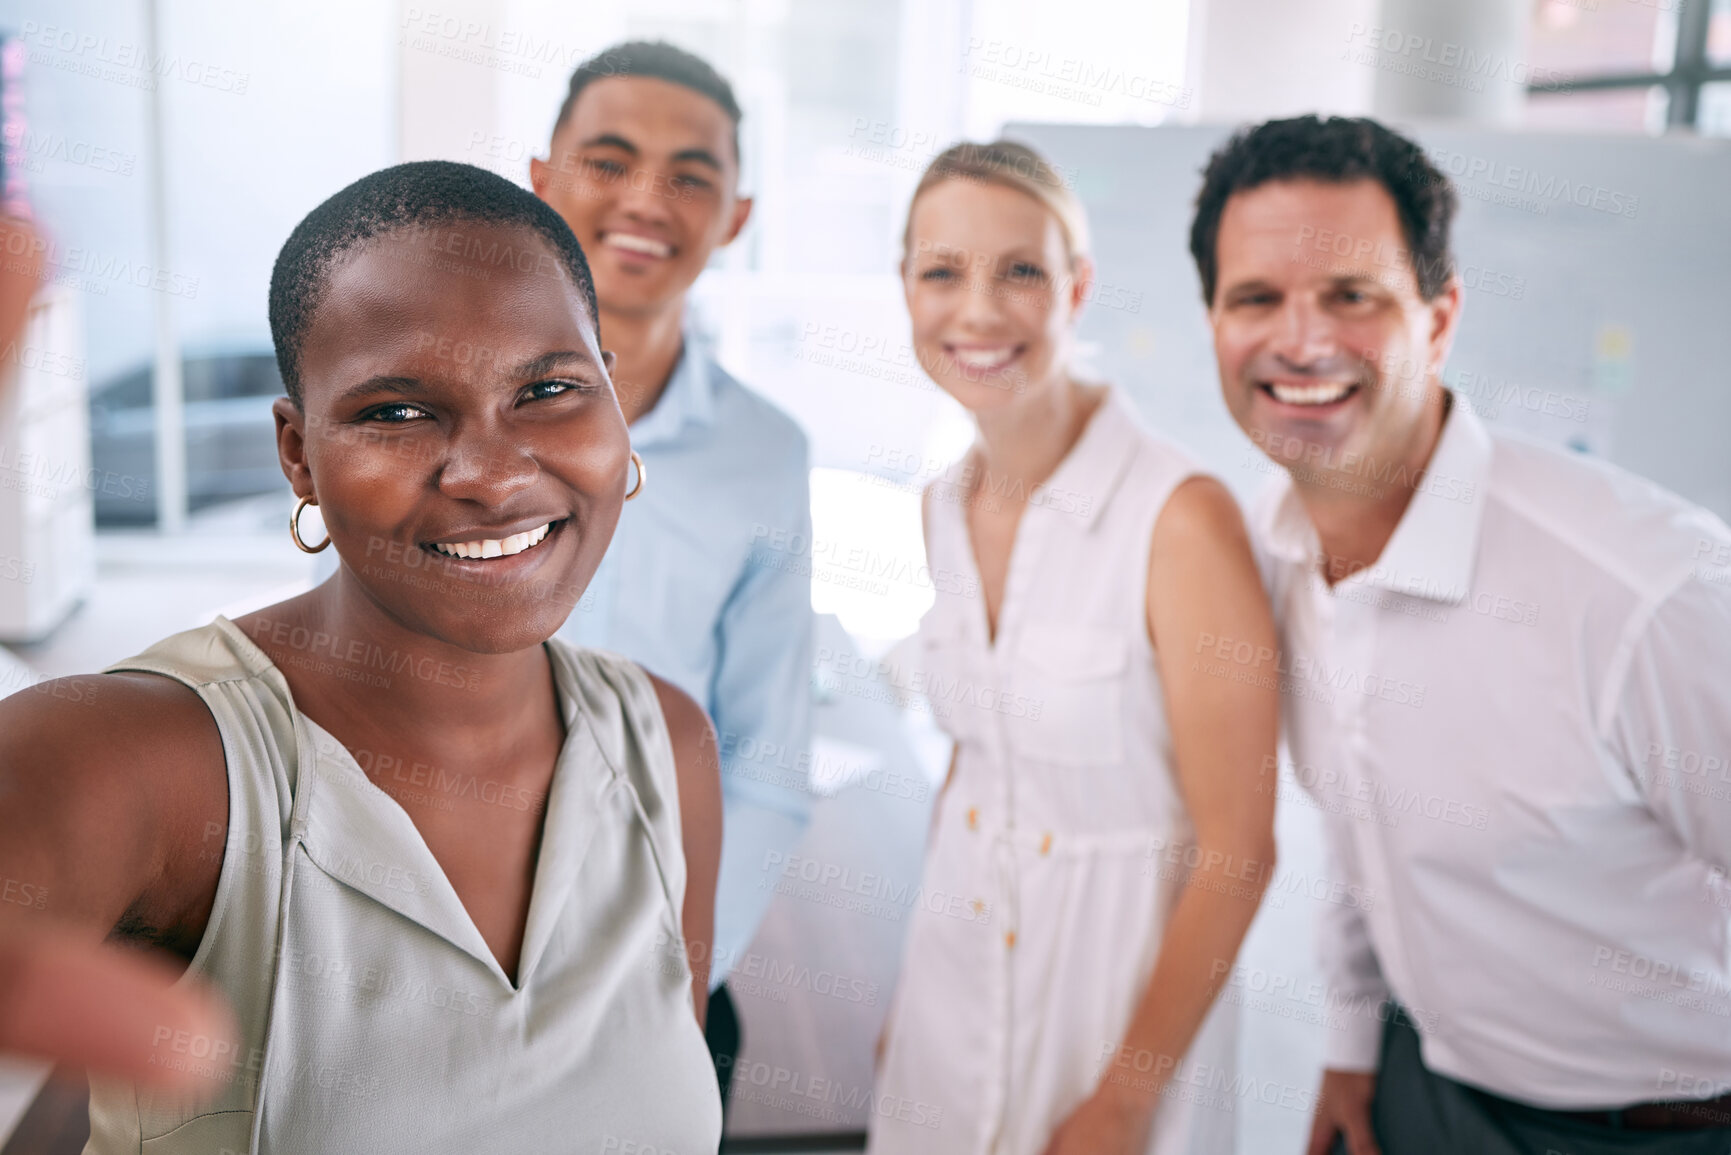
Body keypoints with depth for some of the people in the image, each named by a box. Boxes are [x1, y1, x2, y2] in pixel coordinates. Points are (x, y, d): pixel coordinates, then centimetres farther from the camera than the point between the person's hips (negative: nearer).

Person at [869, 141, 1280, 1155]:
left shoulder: (1181, 517, -21)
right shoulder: (945, 510, -1)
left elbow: (1236, 855, -17)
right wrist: (907, 997, 13)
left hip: (1126, 982, -5)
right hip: (956, 978, 6)